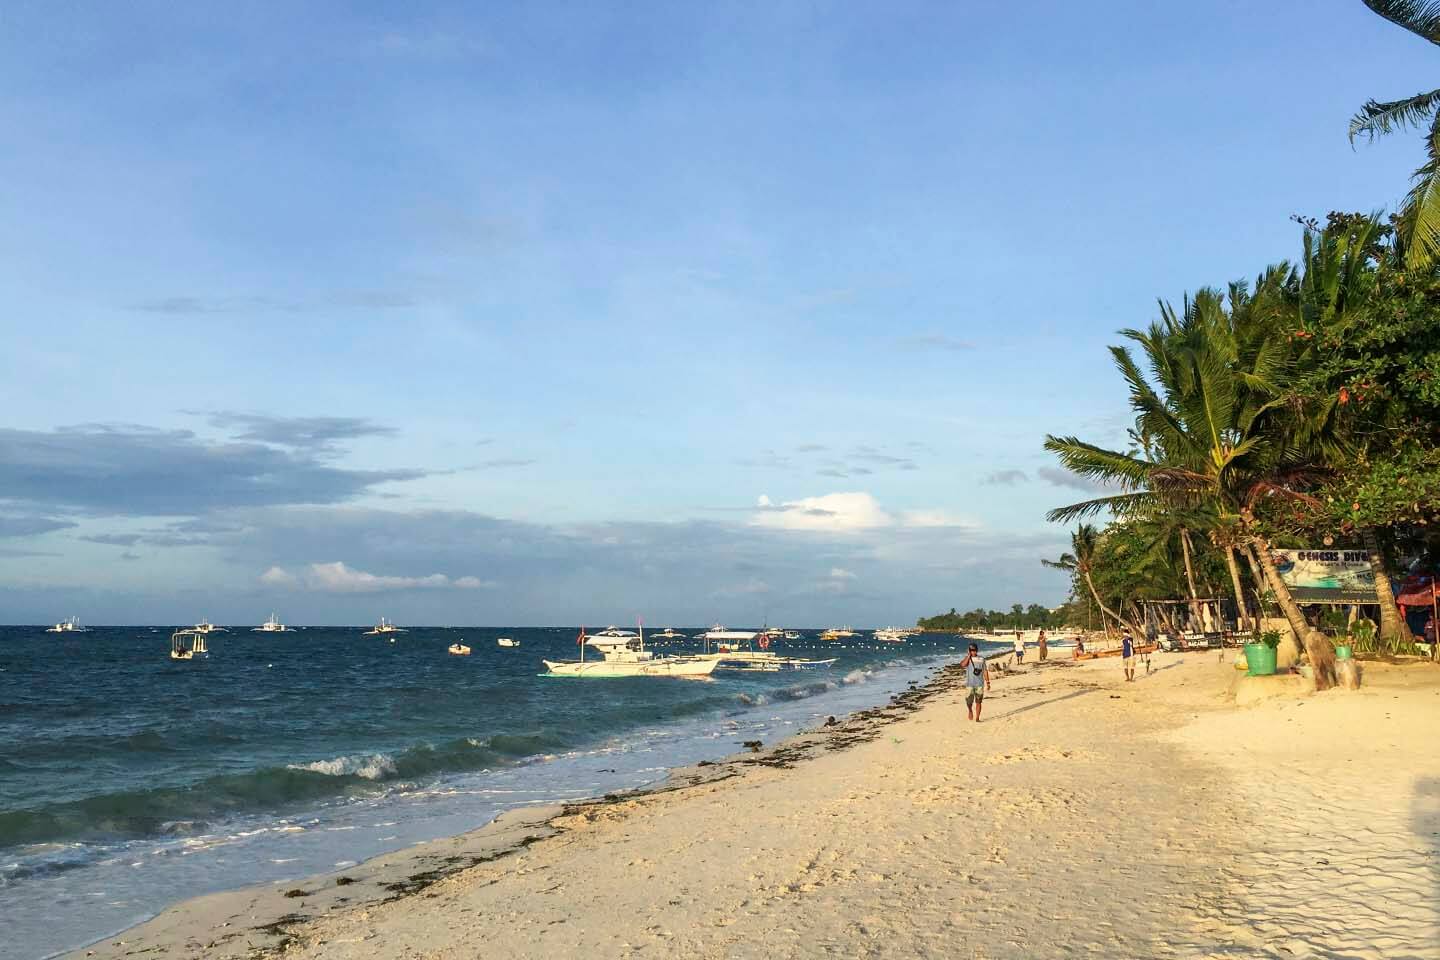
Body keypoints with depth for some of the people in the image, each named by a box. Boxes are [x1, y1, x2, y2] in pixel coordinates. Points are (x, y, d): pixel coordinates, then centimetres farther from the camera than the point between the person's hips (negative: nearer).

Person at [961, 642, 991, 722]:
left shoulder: (981, 659, 6)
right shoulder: (967, 659, 0)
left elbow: (985, 671, 10)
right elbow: (962, 665, -21)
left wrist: (988, 682, 6)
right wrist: (969, 655, -14)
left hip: (980, 684, 1)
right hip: (970, 684, -1)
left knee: (978, 702, 2)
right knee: (969, 701, -1)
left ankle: (977, 718, 8)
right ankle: (970, 710, 29)